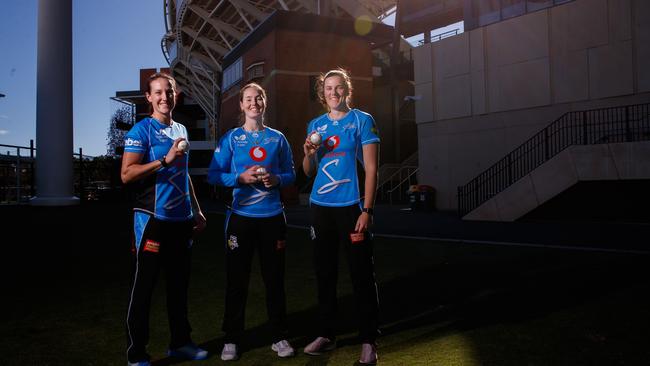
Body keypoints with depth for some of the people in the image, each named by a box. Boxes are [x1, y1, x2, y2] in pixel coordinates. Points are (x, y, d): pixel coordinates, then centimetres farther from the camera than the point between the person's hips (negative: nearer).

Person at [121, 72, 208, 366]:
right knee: (143, 287, 2)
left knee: (179, 285, 15)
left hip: (182, 220, 7)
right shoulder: (142, 129, -6)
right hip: (153, 219, -7)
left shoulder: (180, 130, 15)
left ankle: (180, 342, 28)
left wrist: (197, 212, 19)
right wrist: (165, 160, -22)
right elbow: (127, 175, -14)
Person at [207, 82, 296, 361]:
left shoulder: (278, 138, 7)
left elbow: (291, 174, 8)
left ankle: (279, 337, 20)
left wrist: (276, 179, -13)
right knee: (237, 278, 5)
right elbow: (214, 175, -1)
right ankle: (232, 339, 18)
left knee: (274, 277, 7)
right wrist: (241, 178, -16)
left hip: (272, 216, 1)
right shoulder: (230, 138, 3)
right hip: (241, 216, -1)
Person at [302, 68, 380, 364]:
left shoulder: (362, 120, -1)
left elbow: (371, 169, -6)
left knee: (361, 275, 1)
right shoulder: (315, 125, 11)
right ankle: (326, 334, 25)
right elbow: (309, 172, 15)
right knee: (324, 273, 11)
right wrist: (308, 154, -7)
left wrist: (366, 211, -14)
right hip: (320, 207, 5)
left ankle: (368, 341, 12)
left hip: (351, 206, -4)